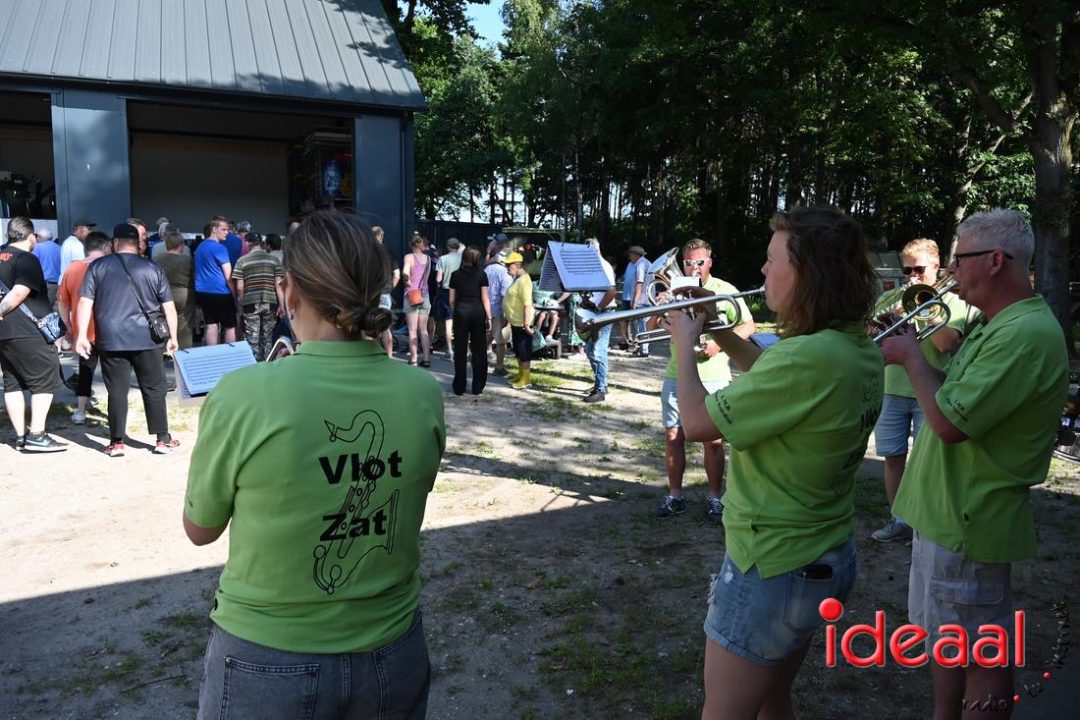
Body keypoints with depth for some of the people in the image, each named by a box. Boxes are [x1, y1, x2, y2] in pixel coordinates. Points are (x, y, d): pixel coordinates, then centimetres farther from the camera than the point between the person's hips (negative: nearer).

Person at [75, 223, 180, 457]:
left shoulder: (98, 266, 4)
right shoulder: (152, 268, 3)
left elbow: (85, 302, -1)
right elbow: (169, 306, 4)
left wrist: (82, 335, 0)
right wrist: (172, 336, 12)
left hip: (111, 341, 1)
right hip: (146, 340, 0)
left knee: (117, 391, 5)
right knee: (154, 389, 8)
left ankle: (116, 442, 9)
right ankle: (162, 439, 11)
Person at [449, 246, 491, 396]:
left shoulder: (456, 275, 3)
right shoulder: (481, 275, -2)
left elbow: (452, 299, 4)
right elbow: (485, 299, -2)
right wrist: (489, 317, 3)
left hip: (461, 311, 1)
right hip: (477, 312, -1)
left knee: (460, 350, 7)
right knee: (479, 350, 8)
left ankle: (459, 387, 10)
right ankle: (477, 387, 10)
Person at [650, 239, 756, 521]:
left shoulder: (725, 290, -1)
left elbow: (749, 326, 0)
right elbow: (652, 329, 8)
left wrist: (720, 343, -15)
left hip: (713, 378, -3)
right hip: (676, 376, 3)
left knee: (713, 441, 2)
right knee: (673, 436, 6)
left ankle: (715, 498, 16)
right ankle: (675, 495, 19)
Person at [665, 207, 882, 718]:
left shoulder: (808, 356, -30)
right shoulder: (860, 348, 0)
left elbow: (696, 424, -22)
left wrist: (685, 344, -6)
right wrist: (718, 330, 12)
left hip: (771, 569, -9)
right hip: (829, 558, 9)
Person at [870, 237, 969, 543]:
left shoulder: (951, 300, 1)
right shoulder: (891, 297, 10)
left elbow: (945, 343, -14)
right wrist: (889, 314, -14)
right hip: (894, 390, 3)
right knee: (893, 457, 7)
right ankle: (898, 520, 20)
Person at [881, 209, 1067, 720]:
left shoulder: (1026, 334, -24)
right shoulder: (1000, 326, 11)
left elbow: (950, 423, -27)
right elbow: (958, 394, 15)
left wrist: (913, 358, -13)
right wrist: (912, 355, 3)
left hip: (970, 523, -11)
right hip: (949, 511, 11)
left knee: (981, 655, 5)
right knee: (949, 638, 23)